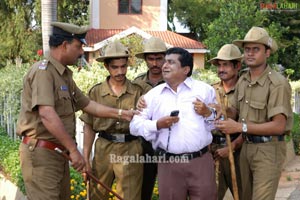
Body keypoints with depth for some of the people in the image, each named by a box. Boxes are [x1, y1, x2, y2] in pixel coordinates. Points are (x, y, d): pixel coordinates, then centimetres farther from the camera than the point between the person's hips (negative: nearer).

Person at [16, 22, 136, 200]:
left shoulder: (65, 75, 14)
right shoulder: (43, 70, -16)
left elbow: (87, 105, 22)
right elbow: (47, 115, -28)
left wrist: (121, 114, 18)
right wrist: (73, 149, -27)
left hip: (59, 153, 10)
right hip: (41, 152, -10)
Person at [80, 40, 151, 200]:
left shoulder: (140, 90, 0)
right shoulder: (96, 92, 3)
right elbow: (89, 127, 6)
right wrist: (85, 158, 3)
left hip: (130, 150, -1)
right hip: (103, 149, 1)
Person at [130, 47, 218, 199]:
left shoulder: (205, 90, 8)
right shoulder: (153, 94, 9)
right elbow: (135, 125, 4)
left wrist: (208, 113, -7)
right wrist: (157, 125, -11)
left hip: (201, 161, -1)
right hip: (168, 165, 1)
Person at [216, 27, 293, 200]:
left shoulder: (278, 83, -18)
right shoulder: (242, 81, 6)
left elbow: (278, 126, -22)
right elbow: (234, 111, 14)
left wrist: (240, 127, -25)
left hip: (268, 149, -7)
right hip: (246, 146, 7)